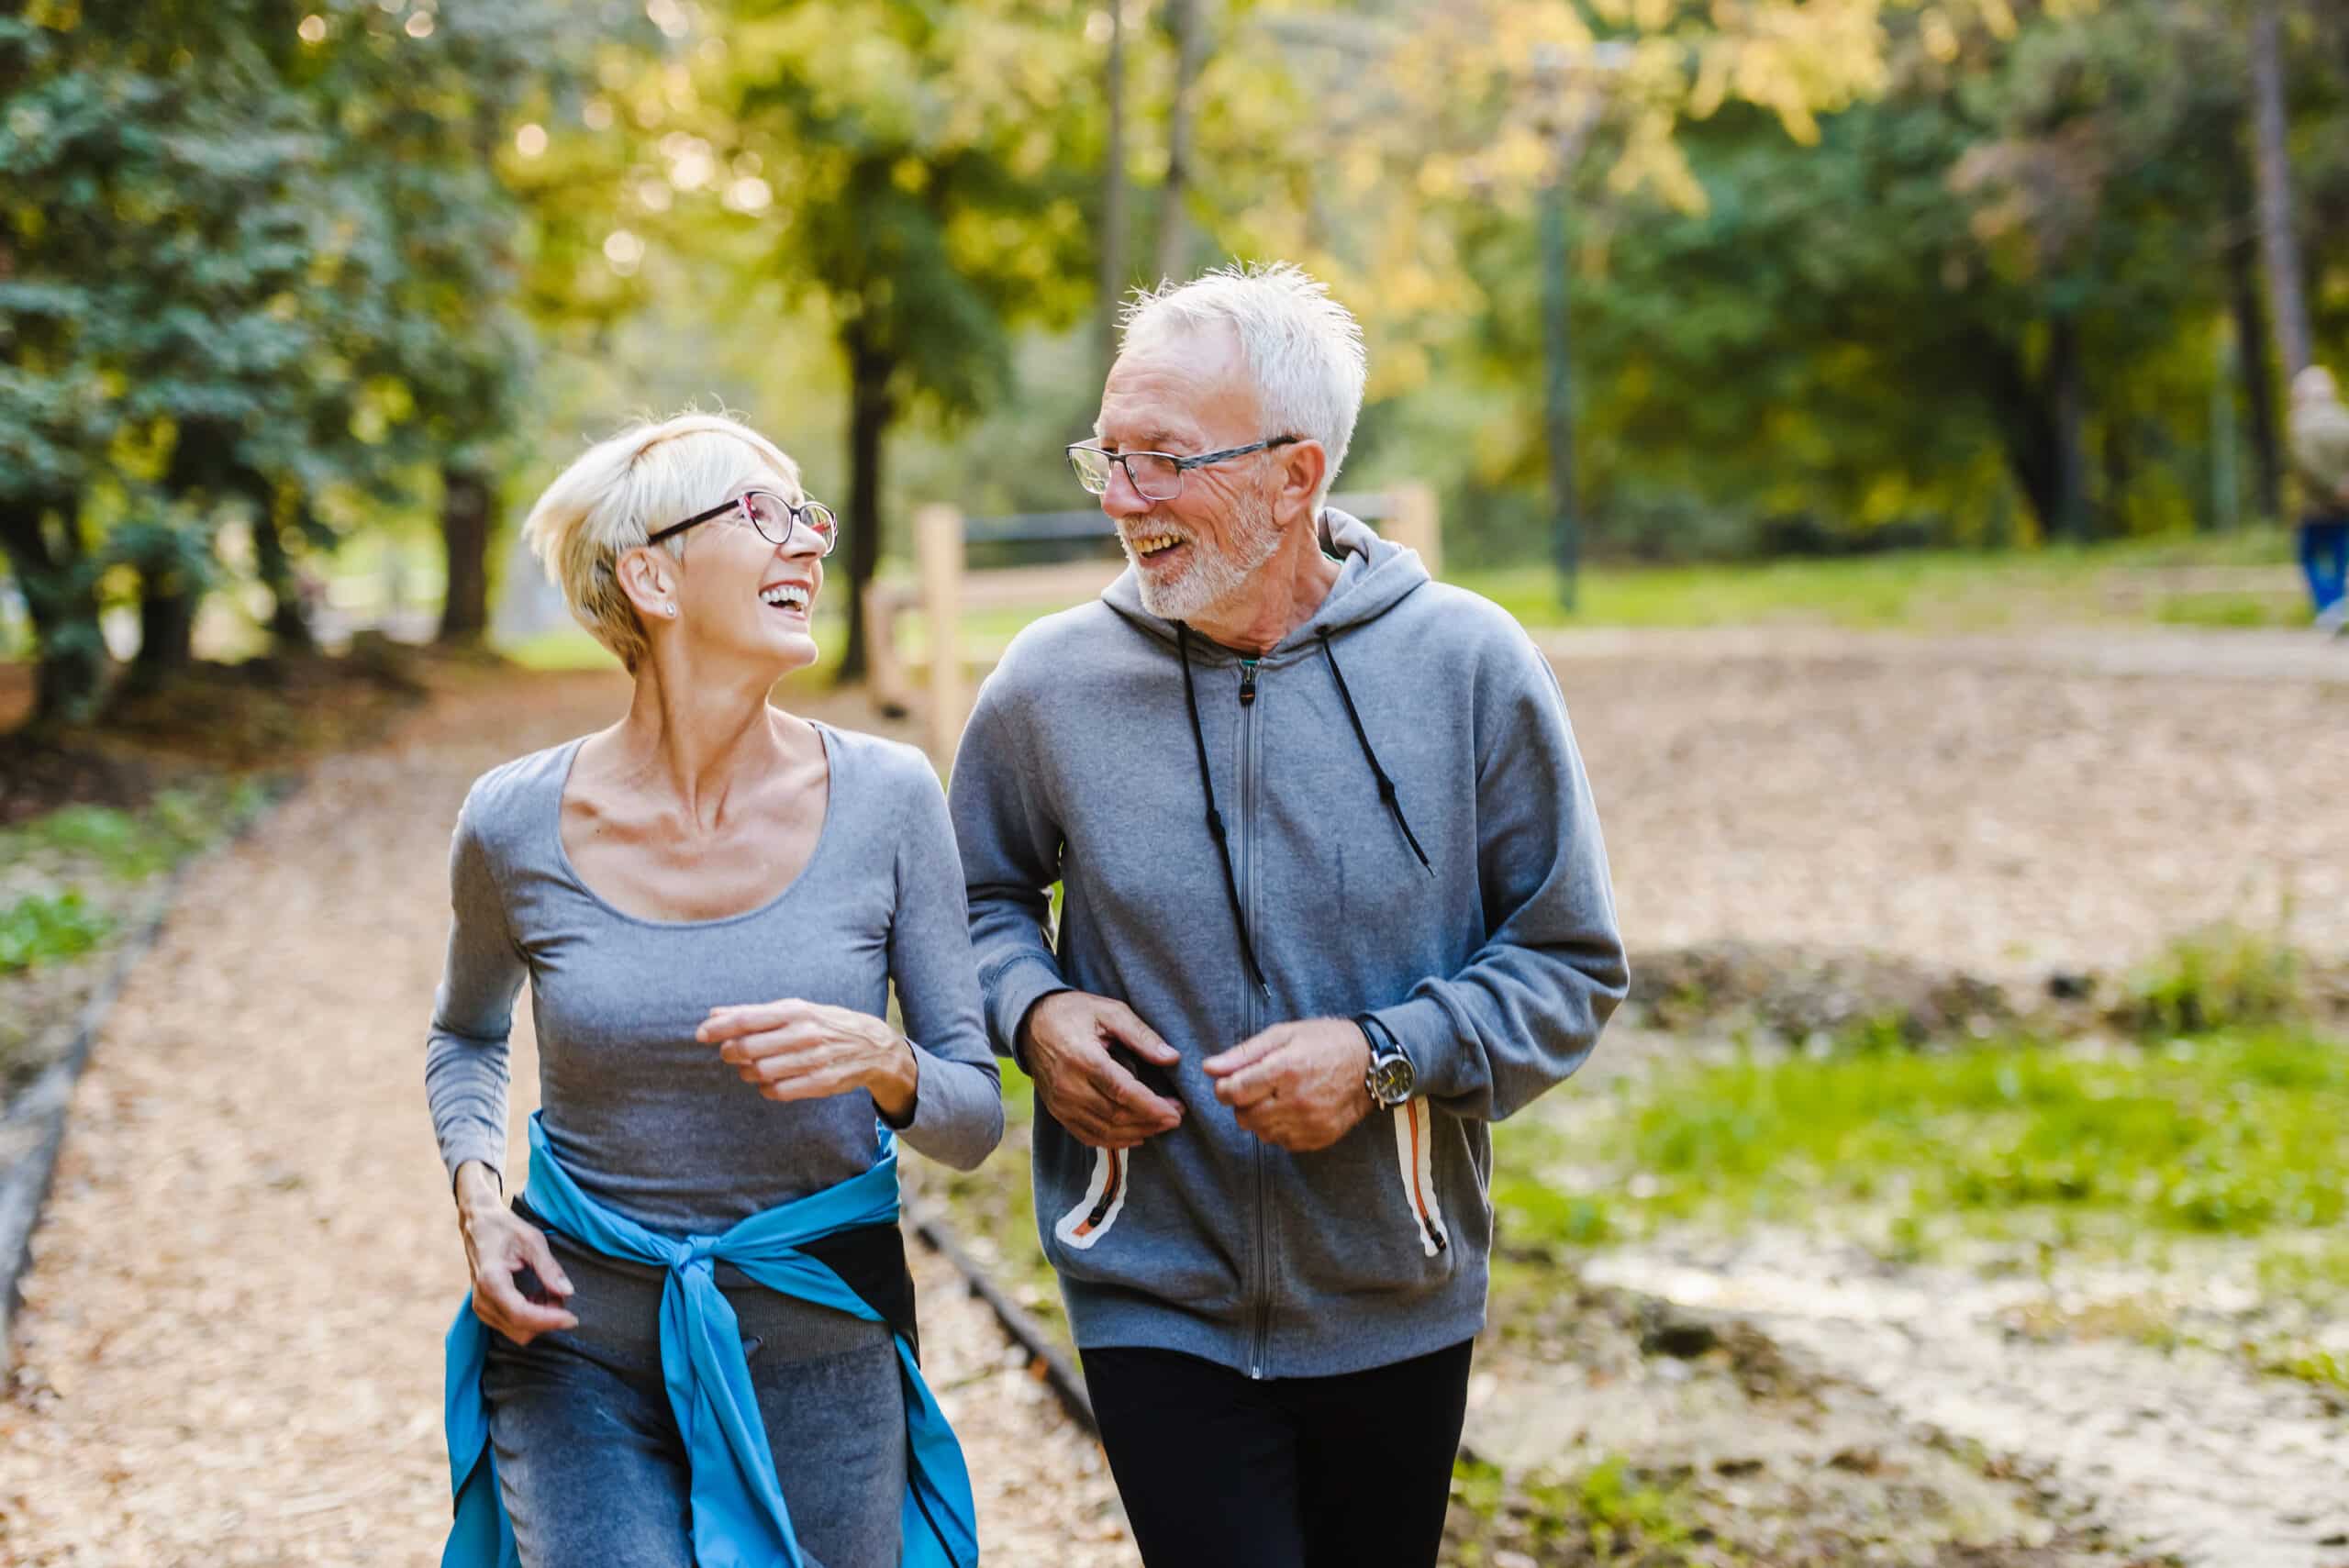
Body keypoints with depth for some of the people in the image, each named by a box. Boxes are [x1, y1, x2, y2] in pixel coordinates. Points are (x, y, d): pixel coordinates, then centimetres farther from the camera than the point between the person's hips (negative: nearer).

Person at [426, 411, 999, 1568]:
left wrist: (883, 1063, -23)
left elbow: (975, 1115, -2)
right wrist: (476, 1190, -3)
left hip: (819, 1353, 1)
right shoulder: (515, 824, -7)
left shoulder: (885, 799, -7)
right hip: (581, 1351, -1)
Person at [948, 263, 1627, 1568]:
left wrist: (1386, 1056, -18)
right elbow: (978, 898, 14)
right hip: (1156, 1300, -1)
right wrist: (1031, 1009, -8)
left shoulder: (1467, 666, -8)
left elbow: (1571, 966, -2)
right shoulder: (1050, 682, -5)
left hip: (1397, 1306, 1)